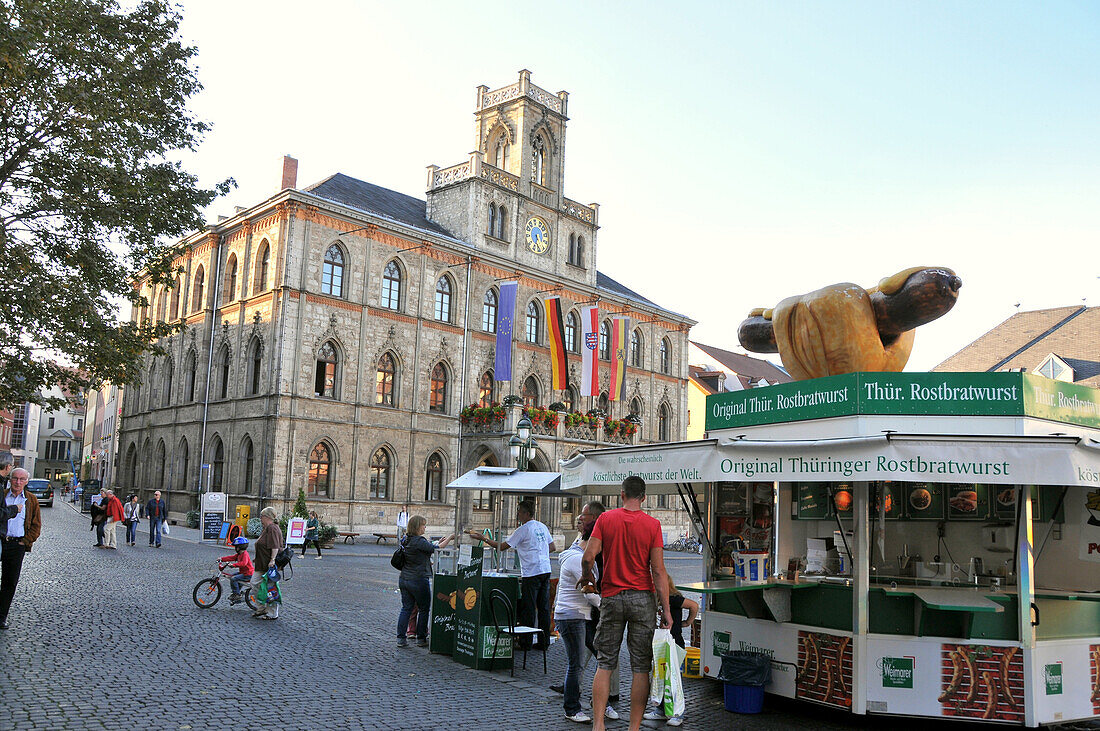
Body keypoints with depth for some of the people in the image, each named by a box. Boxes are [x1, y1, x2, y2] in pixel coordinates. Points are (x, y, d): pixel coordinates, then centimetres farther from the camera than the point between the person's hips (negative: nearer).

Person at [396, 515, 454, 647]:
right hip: (419, 580, -8)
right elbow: (435, 549, -17)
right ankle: (421, 639, 13)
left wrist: (439, 542, 15)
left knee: (406, 608, 11)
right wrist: (449, 538, -8)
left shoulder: (406, 539, 8)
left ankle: (401, 638, 11)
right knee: (424, 610, 7)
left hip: (404, 579, 8)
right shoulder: (419, 541, -19)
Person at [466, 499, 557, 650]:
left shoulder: (523, 530, -9)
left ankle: (525, 642, 5)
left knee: (528, 609, 0)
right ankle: (544, 642, 12)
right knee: (544, 607, 9)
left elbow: (502, 547, -6)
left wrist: (484, 538, 1)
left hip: (531, 573, -7)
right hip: (545, 570, 7)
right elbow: (553, 547, 20)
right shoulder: (543, 527, 13)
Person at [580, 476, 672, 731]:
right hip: (642, 598, -1)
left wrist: (586, 577, 13)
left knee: (604, 664, 9)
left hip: (611, 597, 1)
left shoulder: (605, 518, -1)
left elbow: (588, 556, -8)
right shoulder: (652, 524, -4)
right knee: (641, 667, 7)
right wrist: (666, 608, -2)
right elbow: (658, 571, -7)